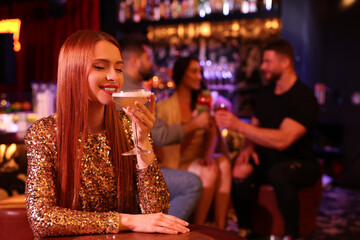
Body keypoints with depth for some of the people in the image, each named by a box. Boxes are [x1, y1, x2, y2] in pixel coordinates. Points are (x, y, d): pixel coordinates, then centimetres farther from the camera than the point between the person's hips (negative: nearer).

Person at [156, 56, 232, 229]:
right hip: (176, 164, -4)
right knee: (209, 172, -31)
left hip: (198, 159, 5)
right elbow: (161, 151, -6)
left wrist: (209, 153, -15)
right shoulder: (164, 107, -1)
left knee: (224, 163, -26)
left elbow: (213, 133, 5)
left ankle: (220, 228, -27)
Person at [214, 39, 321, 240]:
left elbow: (282, 140, -28)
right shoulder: (265, 94, 9)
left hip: (300, 163, -6)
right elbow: (254, 127, 19)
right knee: (239, 171, -25)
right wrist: (249, 147, -6)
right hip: (267, 161, 6)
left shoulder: (304, 98, -16)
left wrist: (239, 125, -31)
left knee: (278, 173, -39)